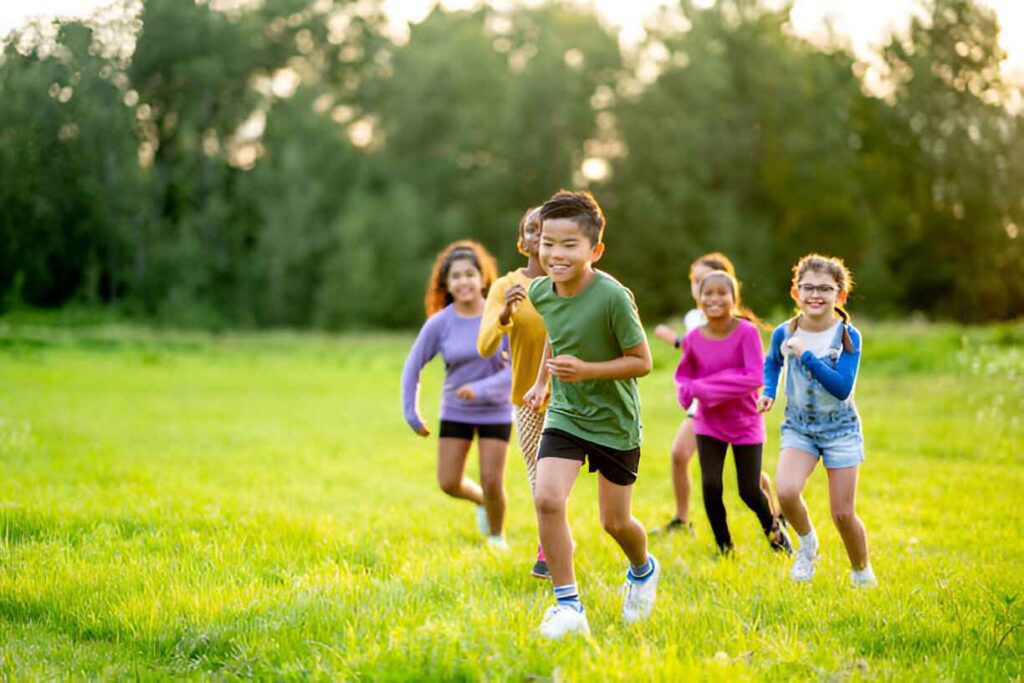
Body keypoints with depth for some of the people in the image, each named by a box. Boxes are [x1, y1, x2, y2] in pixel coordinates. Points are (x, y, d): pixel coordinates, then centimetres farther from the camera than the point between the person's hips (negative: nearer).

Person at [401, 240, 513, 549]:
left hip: (495, 411, -2)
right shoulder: (439, 323, -11)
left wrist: (482, 389, -28)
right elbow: (412, 367, -3)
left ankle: (496, 537, 23)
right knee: (449, 484, 1)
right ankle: (482, 502, 35)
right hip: (455, 412, 2)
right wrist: (411, 414, -6)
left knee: (492, 482, -5)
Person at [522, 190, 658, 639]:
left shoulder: (613, 296, -25)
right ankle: (568, 607, -6)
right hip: (565, 413, 4)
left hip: (615, 421, -3)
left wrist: (586, 370, -29)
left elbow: (642, 361, -19)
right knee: (547, 499, -18)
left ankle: (643, 570, 45)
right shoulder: (540, 290, -7)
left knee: (615, 521, 9)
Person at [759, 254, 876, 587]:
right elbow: (772, 363, 16)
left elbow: (843, 388, -25)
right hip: (798, 427, 2)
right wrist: (768, 392, -2)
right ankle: (807, 542, 6)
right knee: (786, 492, -26)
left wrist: (806, 356, -29)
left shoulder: (848, 336, -15)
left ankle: (862, 572, 30)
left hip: (840, 429, -1)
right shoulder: (784, 334, -8)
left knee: (842, 514, 1)